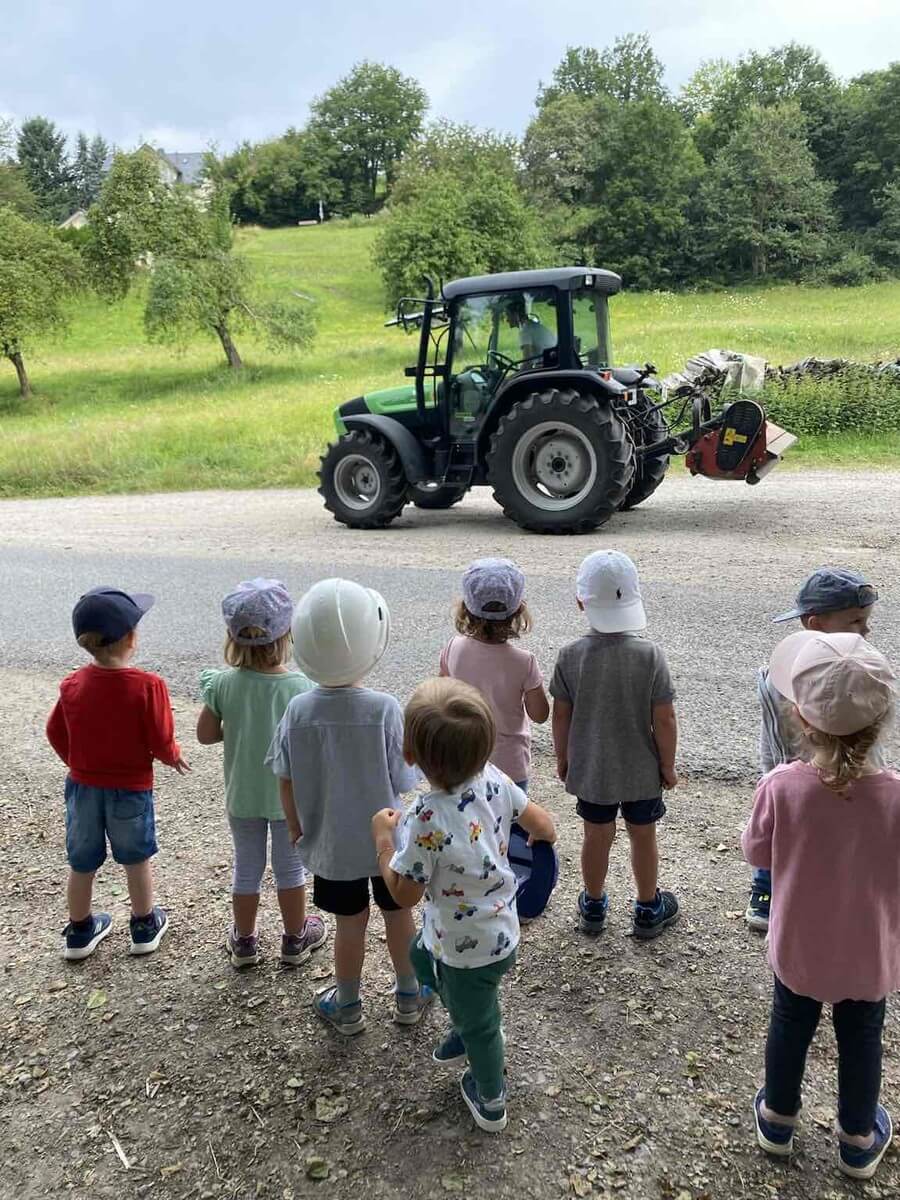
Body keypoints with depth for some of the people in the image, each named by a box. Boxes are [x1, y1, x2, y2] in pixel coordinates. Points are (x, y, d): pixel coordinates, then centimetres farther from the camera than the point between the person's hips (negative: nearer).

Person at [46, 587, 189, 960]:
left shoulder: (73, 685, -10)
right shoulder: (147, 686, -24)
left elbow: (56, 733, 2)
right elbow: (161, 742, -20)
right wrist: (174, 758, 3)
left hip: (83, 785, 3)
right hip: (130, 789, -3)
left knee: (82, 862, 19)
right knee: (136, 859, 18)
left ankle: (79, 932, 36)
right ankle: (145, 927, 34)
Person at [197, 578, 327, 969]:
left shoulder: (223, 684, -17)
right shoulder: (301, 687, -23)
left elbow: (205, 734, -6)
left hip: (242, 795, 2)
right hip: (290, 795, -2)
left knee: (246, 867, 20)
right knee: (290, 867, 18)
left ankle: (244, 941, 36)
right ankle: (295, 939, 35)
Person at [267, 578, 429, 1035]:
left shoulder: (298, 711, -17)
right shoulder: (385, 710, -24)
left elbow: (286, 782, -6)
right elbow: (403, 786, -16)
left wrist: (296, 826, 12)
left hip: (331, 846, 1)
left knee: (350, 924, 19)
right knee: (398, 916, 20)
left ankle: (348, 1007, 38)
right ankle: (409, 996, 41)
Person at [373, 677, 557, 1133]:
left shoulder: (425, 822, -38)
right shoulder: (495, 779, -20)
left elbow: (404, 895, -23)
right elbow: (544, 827, -7)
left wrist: (382, 836, -11)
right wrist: (539, 831, 17)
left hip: (469, 947, -6)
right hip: (499, 923, 7)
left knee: (477, 1022, 22)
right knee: (423, 959, 33)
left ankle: (491, 1103, 50)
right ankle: (470, 1029, 53)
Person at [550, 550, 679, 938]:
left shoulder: (570, 656, -15)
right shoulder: (650, 654, -20)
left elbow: (561, 716, -7)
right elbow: (664, 720, -15)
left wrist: (562, 758, 9)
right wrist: (668, 764, 0)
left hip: (589, 770, 1)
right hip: (641, 771, -1)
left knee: (596, 836, 19)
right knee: (643, 836, 18)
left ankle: (594, 906, 38)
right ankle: (648, 910, 36)